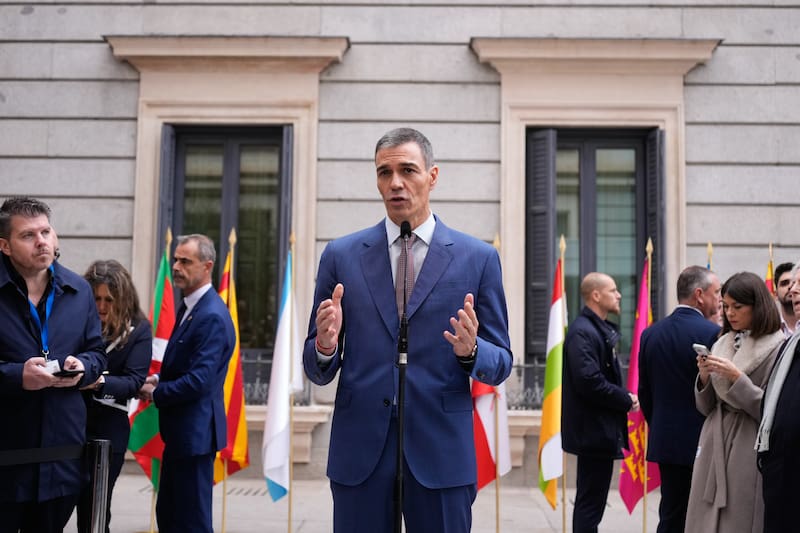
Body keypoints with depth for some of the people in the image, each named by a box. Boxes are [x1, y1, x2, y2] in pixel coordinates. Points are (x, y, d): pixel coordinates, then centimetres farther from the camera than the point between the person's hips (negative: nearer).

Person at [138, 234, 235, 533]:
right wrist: (158, 379, 3)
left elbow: (199, 380, -25)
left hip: (195, 432, -10)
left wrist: (156, 392, -11)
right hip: (179, 431, 10)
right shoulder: (188, 307, 12)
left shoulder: (212, 317, -20)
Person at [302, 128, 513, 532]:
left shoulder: (478, 257, 1)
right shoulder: (341, 255, 4)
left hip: (441, 449, 0)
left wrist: (470, 350, -18)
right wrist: (325, 345, -17)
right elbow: (316, 370, 6)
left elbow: (500, 365, 4)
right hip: (359, 449, 1)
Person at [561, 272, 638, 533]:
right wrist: (626, 400, -15)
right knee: (591, 502, -4)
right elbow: (589, 381, -26)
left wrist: (625, 394, 2)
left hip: (601, 429, 10)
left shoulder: (602, 329, 14)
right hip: (593, 430, -10)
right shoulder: (582, 332, -18)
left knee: (591, 500, 16)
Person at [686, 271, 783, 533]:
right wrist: (704, 376, -6)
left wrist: (736, 377, -17)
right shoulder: (721, 344, 11)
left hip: (749, 450, -5)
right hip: (713, 444, 5)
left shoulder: (778, 347, -6)